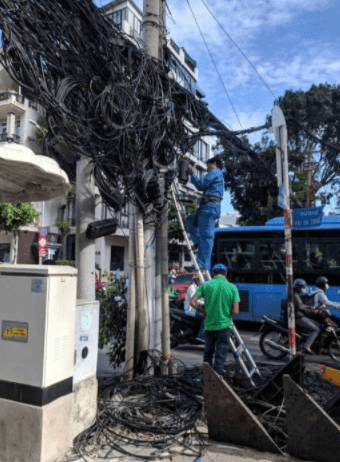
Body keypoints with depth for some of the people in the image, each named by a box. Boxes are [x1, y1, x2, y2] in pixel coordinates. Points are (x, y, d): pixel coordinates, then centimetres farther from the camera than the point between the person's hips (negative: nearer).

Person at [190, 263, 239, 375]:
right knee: (220, 355, 9)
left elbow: (192, 302, -9)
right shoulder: (232, 287, -7)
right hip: (224, 325, -2)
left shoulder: (206, 285, -5)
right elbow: (235, 311, -9)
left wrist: (202, 310, 8)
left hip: (209, 325, 2)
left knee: (208, 354, 21)